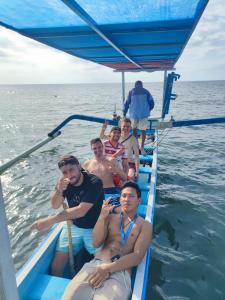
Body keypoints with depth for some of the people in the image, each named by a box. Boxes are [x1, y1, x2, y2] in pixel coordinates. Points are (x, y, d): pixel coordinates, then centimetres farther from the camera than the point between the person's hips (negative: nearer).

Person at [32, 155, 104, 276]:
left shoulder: (94, 182, -24)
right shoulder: (64, 183, -6)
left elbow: (81, 211, -29)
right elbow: (55, 206, -7)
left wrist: (49, 220, -27)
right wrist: (59, 190, -29)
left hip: (94, 228, -4)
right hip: (73, 226, 4)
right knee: (56, 266, 2)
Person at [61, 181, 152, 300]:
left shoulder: (145, 225, 6)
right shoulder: (110, 218, 15)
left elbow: (137, 257, -5)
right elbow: (96, 243, 6)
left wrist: (108, 269, -16)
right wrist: (102, 217, -7)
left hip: (120, 272, -2)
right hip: (94, 264, 3)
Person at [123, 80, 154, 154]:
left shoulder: (131, 92, 4)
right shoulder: (146, 91, 5)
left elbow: (126, 103, 3)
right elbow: (151, 102, 5)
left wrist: (124, 113, 11)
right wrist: (148, 110, 21)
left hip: (134, 114, 0)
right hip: (144, 114, 0)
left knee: (134, 129, 19)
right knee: (143, 131, 3)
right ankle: (142, 147, -7)